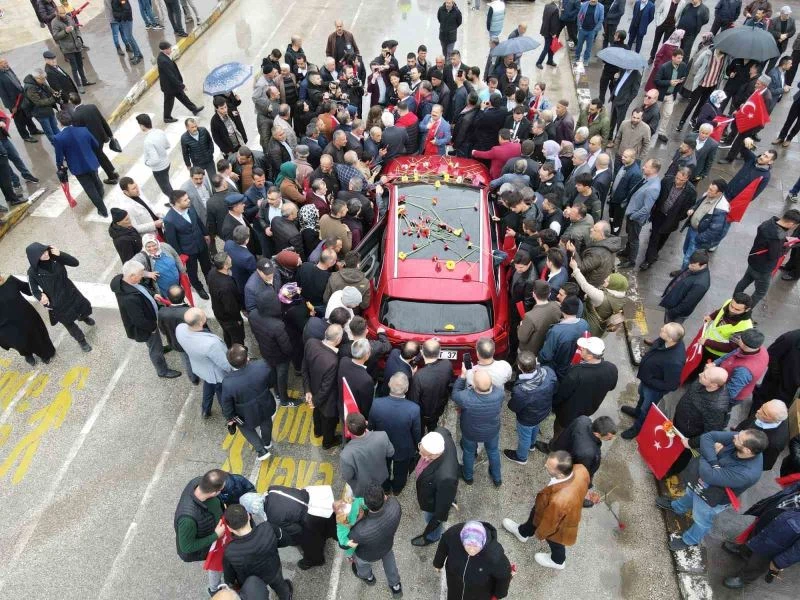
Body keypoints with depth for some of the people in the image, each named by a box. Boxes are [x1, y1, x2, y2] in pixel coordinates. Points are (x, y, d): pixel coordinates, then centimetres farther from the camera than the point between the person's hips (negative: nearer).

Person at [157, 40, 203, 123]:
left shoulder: (163, 56, -2)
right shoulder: (163, 61, -32)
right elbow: (170, 75, -29)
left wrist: (180, 84, 13)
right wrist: (181, 85, -21)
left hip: (173, 84, 9)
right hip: (169, 86, -9)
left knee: (182, 96, 22)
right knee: (169, 102, 10)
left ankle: (194, 109, 37)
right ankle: (167, 118, 29)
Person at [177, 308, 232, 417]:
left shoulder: (180, 329, -29)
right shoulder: (210, 343, -46)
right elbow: (225, 364, -29)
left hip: (199, 368, 5)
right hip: (217, 374, -5)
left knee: (208, 385, 37)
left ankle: (205, 410, 61)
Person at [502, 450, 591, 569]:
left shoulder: (559, 500, -50)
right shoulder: (581, 469, -34)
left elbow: (550, 522, -26)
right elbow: (583, 489, -7)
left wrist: (540, 533, -4)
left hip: (558, 524, -6)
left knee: (554, 542, 30)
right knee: (534, 516, 33)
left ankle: (557, 561, 64)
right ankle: (523, 533, 66)